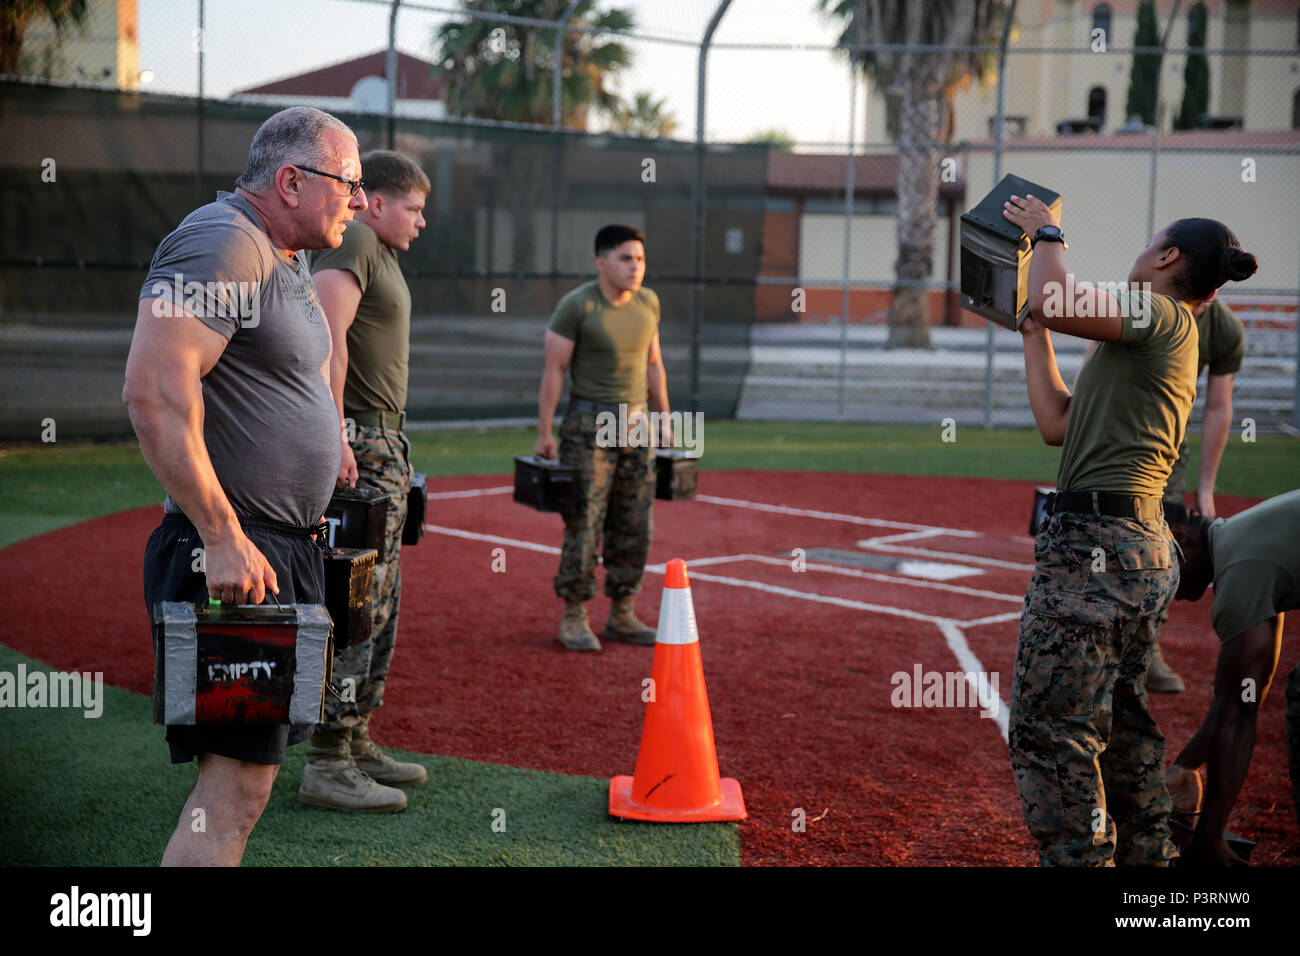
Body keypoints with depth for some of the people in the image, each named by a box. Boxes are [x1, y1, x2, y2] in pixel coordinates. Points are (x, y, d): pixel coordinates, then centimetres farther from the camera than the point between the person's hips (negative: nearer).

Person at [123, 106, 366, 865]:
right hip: (234, 555, -10)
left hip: (287, 548, 10)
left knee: (251, 767, 15)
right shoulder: (224, 243, -14)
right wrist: (223, 539, -25)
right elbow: (154, 392, -25)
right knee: (236, 786, -11)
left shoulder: (289, 259, 18)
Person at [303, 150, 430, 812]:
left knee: (380, 603, 14)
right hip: (354, 445, -11)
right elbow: (326, 337, -24)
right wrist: (334, 437, -28)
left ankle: (358, 745, 22)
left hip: (383, 445, 11)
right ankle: (327, 765, -7)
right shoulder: (349, 244, -11)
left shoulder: (379, 253, 22)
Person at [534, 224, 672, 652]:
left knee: (634, 527, 8)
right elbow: (553, 371, -10)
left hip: (637, 424, 6)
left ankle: (622, 616, 18)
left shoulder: (648, 303, 7)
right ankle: (574, 618, 5)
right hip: (589, 425, -6)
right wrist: (544, 433, -12)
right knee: (584, 524, -5)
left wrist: (664, 420, 15)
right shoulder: (576, 306, -11)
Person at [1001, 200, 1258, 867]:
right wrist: (1032, 335, 26)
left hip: (1095, 544, -11)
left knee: (1048, 729, -10)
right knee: (1122, 726, 19)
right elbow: (1057, 425, 21)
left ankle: (1080, 857, -9)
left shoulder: (1160, 313, -6)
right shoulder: (1168, 342, 23)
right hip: (1143, 547, 11)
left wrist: (1046, 234, -3)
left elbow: (1054, 304, -22)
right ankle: (1144, 855, 27)